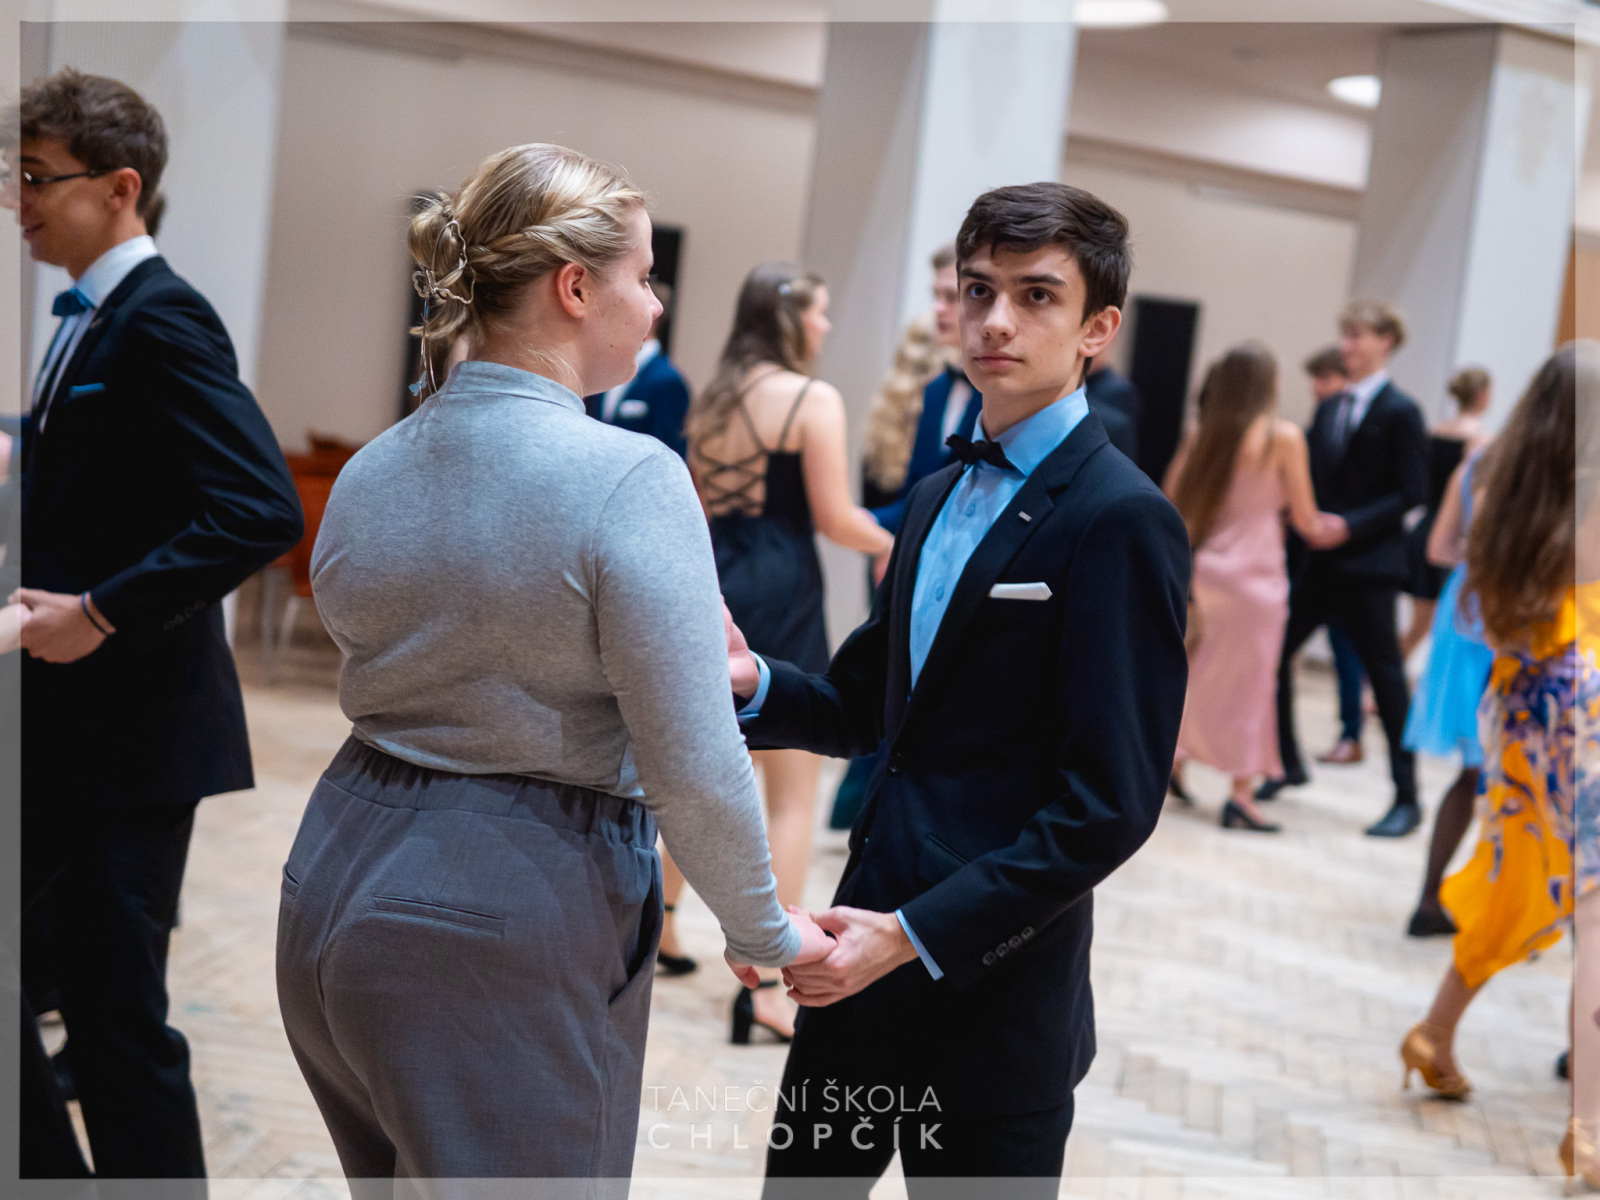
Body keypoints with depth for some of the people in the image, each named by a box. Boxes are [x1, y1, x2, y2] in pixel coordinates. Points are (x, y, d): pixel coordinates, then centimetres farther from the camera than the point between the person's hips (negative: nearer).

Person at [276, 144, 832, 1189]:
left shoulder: (364, 473, 4)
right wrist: (767, 934, -2)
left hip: (335, 893, 7)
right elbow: (694, 774, -20)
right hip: (503, 937, -7)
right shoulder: (630, 478, -18)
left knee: (393, 1177, 23)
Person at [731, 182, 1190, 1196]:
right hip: (871, 956, 7)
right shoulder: (942, 495, 13)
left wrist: (917, 933, -22)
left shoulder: (1122, 520, -14)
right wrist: (754, 684, -4)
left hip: (996, 988, -7)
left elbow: (1112, 806, -18)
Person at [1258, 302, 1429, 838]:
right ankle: (1289, 763, 24)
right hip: (1321, 559, 7)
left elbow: (1412, 492, -12)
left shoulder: (1400, 411, -8)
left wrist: (1351, 525, -19)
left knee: (1385, 674, -2)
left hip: (1369, 564, -7)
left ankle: (1407, 798, 8)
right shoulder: (1330, 410, 12)